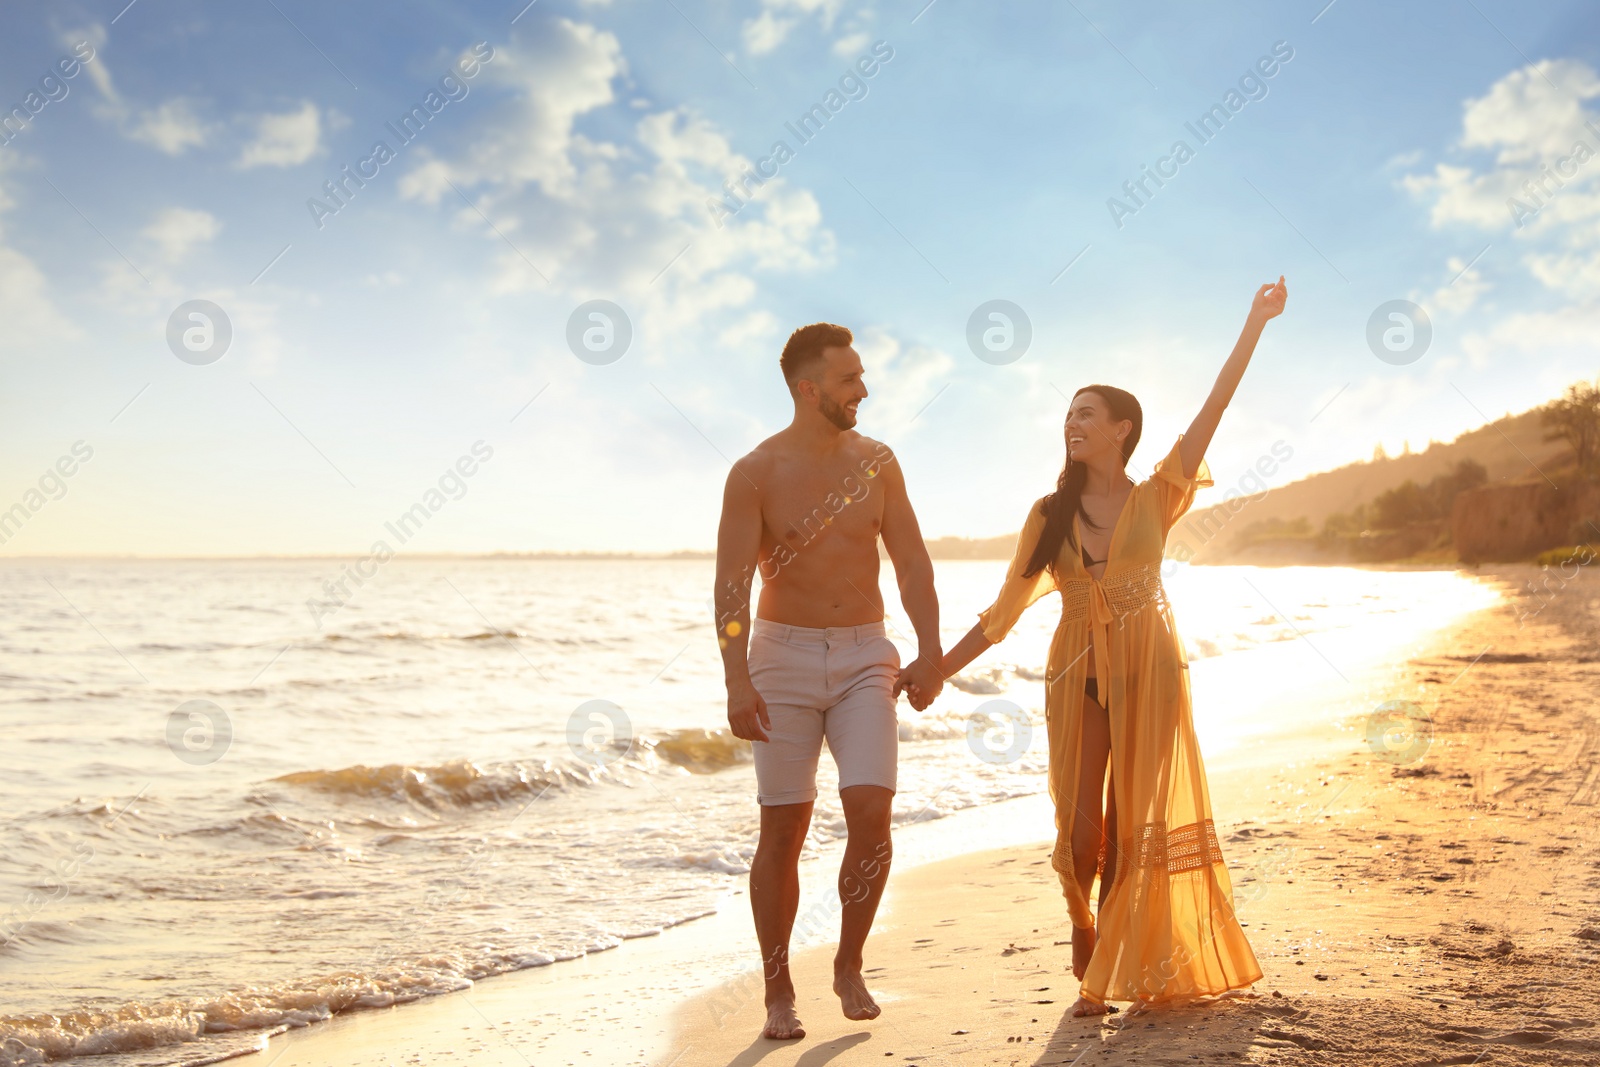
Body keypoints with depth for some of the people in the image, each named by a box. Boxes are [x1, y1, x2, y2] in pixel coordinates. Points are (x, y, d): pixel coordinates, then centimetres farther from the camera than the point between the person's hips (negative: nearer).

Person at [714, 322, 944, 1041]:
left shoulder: (875, 462, 4)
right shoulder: (755, 473, -6)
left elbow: (912, 562, 6)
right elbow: (732, 584, -11)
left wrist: (930, 651, -3)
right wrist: (737, 681, -20)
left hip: (864, 657, 2)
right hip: (784, 657, -2)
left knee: (871, 810, -12)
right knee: (783, 830, -1)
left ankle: (849, 966, 10)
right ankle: (779, 992, 13)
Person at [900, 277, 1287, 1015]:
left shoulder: (1155, 500, 0)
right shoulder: (1050, 514, 5)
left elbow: (1212, 411, -5)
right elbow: (1004, 610, 6)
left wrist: (1254, 325, -9)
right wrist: (936, 670, 1)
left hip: (1148, 670, -1)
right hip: (1077, 673, 1)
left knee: (1133, 824, 3)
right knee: (1080, 827, 0)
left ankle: (1114, 969, 16)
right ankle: (1085, 937, 28)